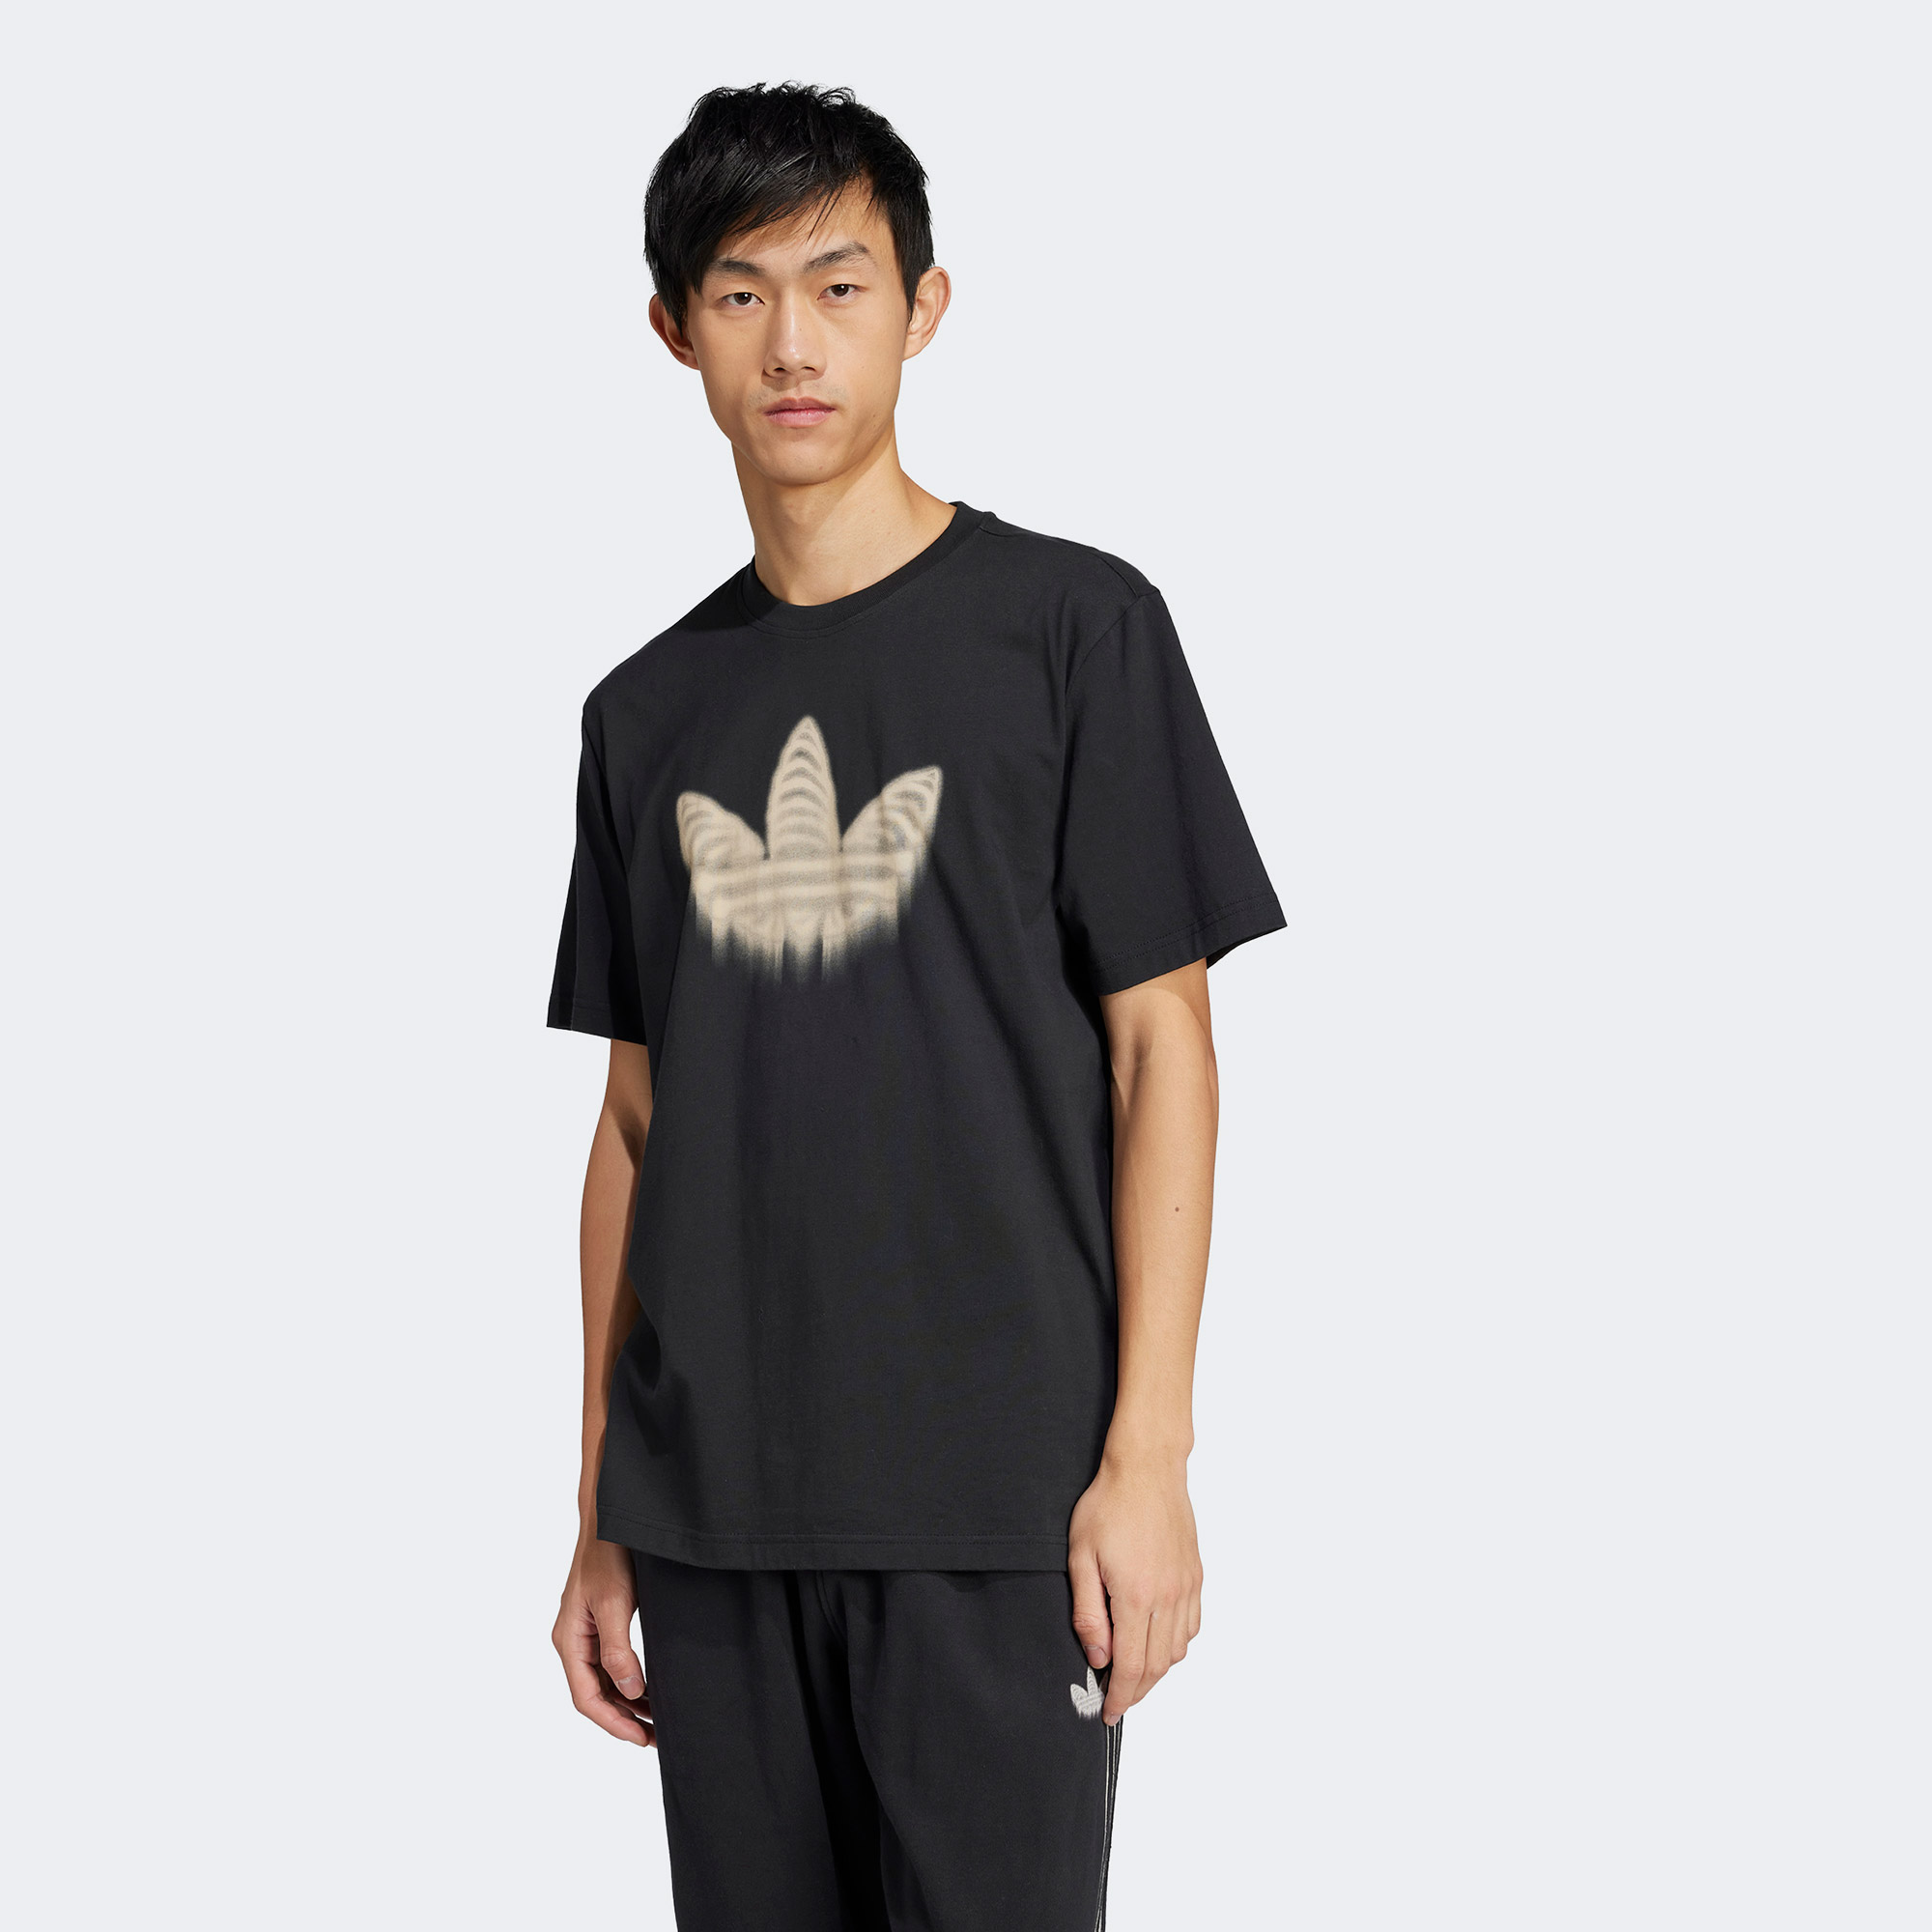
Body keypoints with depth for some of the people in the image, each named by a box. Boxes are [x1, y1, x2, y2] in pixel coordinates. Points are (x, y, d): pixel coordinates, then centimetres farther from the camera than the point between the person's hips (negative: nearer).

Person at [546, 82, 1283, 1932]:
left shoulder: (1071, 625, 0)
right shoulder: (649, 709, 12)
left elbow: (1161, 1041, -3)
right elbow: (635, 1118, 14)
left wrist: (1147, 1452, -10)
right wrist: (601, 1519, 12)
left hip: (993, 1504, -4)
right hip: (713, 1514, 4)